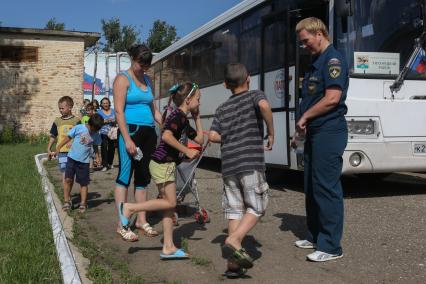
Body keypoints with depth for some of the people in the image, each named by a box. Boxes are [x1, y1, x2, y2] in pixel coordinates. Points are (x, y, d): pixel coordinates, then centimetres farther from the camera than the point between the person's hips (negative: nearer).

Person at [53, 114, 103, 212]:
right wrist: (58, 148, -1)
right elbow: (68, 138, -2)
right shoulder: (78, 128, -9)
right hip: (72, 158, -1)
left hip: (84, 161, 1)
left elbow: (96, 146, 12)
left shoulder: (96, 135, -2)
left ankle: (83, 204, 16)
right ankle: (67, 201, 9)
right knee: (68, 179, -5)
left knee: (84, 183, 6)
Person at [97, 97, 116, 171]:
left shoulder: (113, 111, 11)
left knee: (112, 148, 3)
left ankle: (110, 163, 22)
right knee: (104, 148, -13)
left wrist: (114, 121, -10)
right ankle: (104, 165, -11)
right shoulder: (99, 111, 4)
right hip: (103, 133, -3)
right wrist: (106, 121, -18)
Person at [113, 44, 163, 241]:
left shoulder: (147, 80, 18)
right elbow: (119, 111, -11)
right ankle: (122, 225, -2)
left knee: (142, 177, 10)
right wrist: (127, 139, -19)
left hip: (148, 132, 7)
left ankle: (142, 221, 19)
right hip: (130, 130, -7)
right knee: (125, 176, -5)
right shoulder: (123, 79, -2)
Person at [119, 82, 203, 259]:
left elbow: (200, 140, 23)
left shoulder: (184, 120, 18)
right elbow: (166, 136, -28)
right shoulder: (178, 115, -12)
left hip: (167, 164, 10)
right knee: (170, 202, -6)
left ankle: (168, 248, 11)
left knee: (169, 205, 8)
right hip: (162, 163, -10)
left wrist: (197, 118, 20)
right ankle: (129, 208, 0)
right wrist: (187, 151, -23)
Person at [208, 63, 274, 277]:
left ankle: (234, 262, 7)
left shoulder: (222, 108, 17)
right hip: (251, 163, -5)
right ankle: (233, 242, -16)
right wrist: (271, 133, -8)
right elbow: (264, 105, -19)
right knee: (256, 208, 4)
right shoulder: (254, 95, 5)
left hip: (228, 165, 5)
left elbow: (213, 136, 6)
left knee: (234, 210, 8)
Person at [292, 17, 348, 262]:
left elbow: (333, 98, -21)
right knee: (312, 187, 15)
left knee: (327, 188, -7)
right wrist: (302, 128, 14)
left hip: (329, 132, -10)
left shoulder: (333, 60, -11)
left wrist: (305, 117, -11)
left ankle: (331, 246, 1)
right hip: (315, 132, 10)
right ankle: (315, 237, 26)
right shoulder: (317, 63, 19)